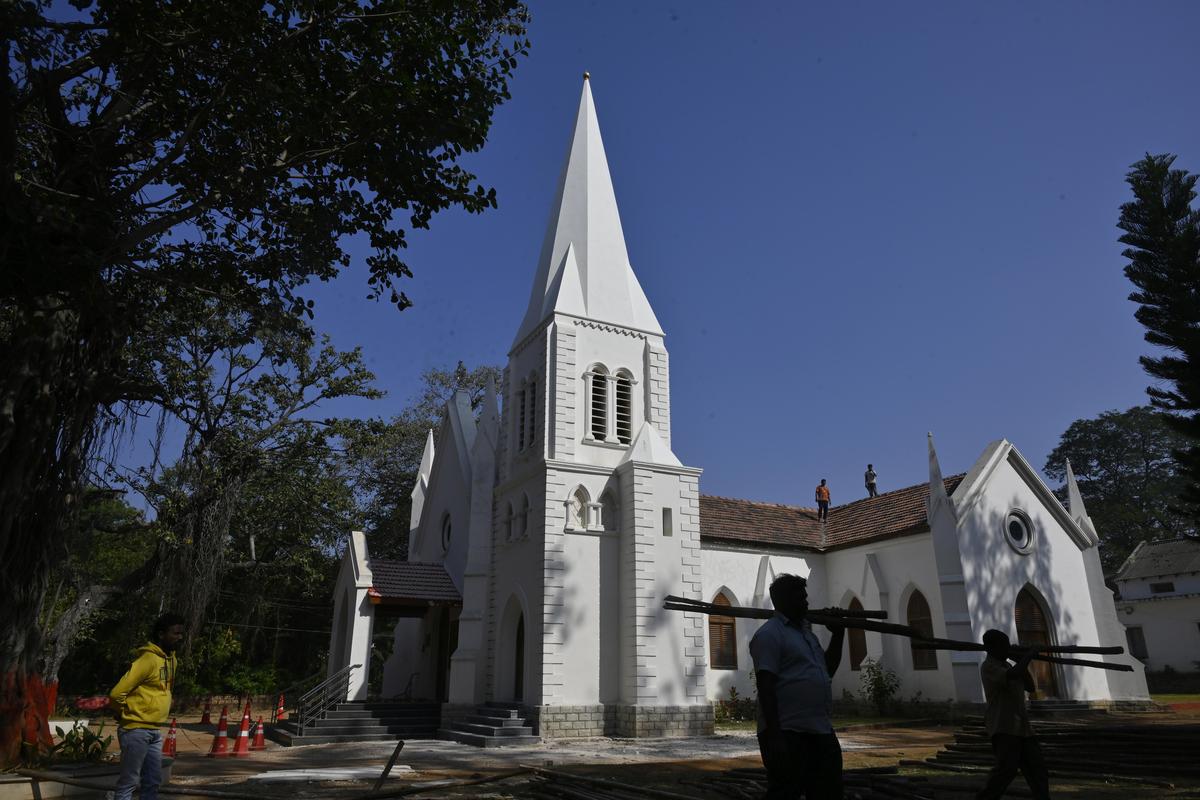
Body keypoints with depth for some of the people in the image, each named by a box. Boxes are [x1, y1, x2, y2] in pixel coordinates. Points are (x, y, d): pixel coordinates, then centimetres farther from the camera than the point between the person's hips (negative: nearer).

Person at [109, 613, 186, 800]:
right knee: (129, 782, -1)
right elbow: (117, 694, -21)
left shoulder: (170, 657, 8)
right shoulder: (147, 660, -19)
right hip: (137, 730, -8)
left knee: (153, 782, 12)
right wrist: (126, 716, -5)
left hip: (155, 731, 8)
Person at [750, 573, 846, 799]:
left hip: (822, 732, 9)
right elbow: (765, 687, -18)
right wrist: (774, 736, -24)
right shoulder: (769, 634, -11)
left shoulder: (806, 632, 18)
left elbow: (828, 669, 27)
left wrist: (838, 635, 15)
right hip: (787, 734, -9)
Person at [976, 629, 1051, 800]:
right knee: (1007, 768, -14)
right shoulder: (988, 667, -11)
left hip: (1021, 726, 9)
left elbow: (1030, 687, 21)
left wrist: (1023, 663, 9)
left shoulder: (1008, 665, 18)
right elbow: (1012, 676, -28)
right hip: (1004, 728, -9)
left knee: (1036, 766, 7)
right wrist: (1027, 657, -14)